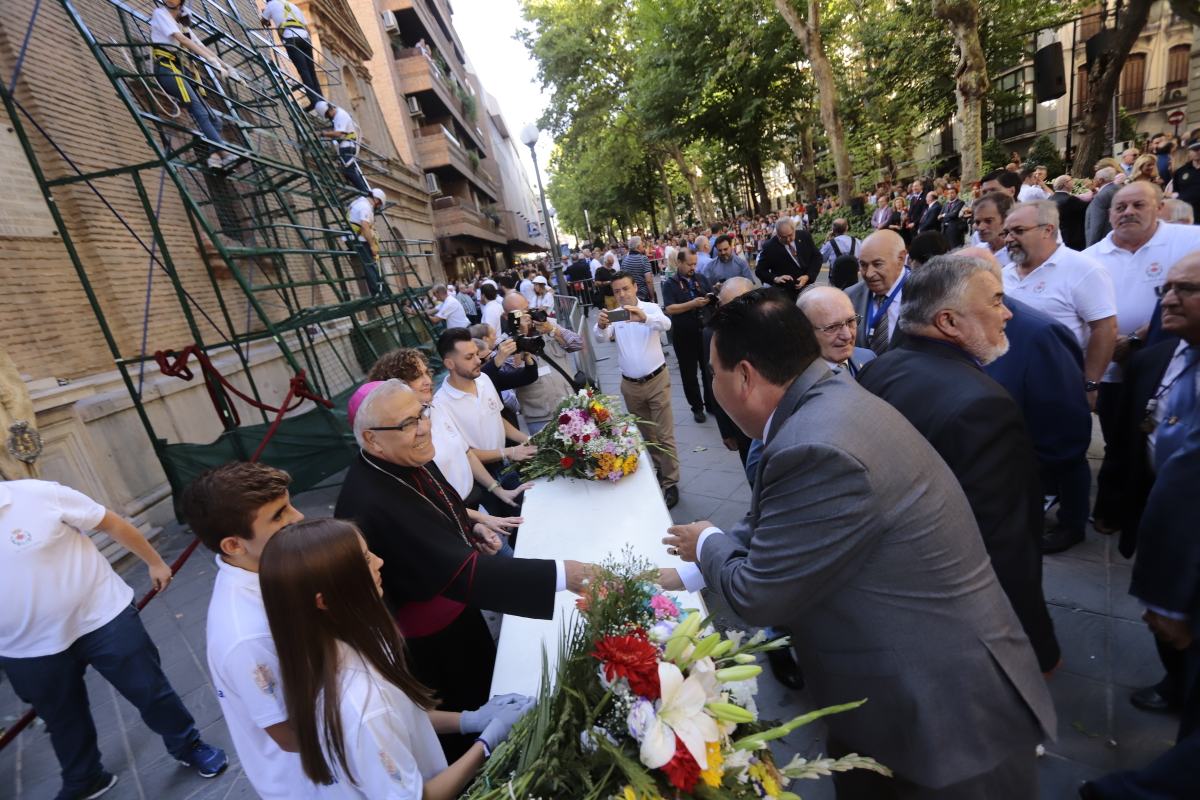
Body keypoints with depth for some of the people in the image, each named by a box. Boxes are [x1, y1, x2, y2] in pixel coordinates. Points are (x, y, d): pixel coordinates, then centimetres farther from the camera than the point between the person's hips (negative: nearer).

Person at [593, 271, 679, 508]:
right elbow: (600, 337, -17)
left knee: (664, 434, -1)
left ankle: (670, 482, 7)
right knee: (646, 433, 18)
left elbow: (665, 323, -30)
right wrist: (601, 325, -40)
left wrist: (644, 318, -51)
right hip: (630, 384, 4)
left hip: (656, 380, -4)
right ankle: (660, 469, 36)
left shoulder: (650, 308, -9)